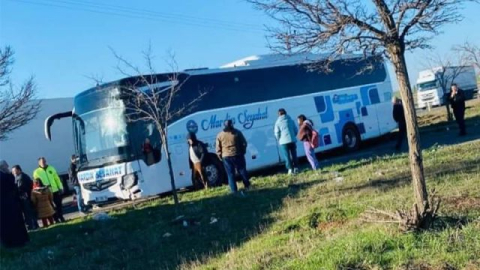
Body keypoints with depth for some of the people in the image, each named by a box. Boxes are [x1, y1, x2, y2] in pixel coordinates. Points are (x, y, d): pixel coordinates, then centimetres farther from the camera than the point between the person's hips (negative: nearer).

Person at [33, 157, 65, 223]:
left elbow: (57, 179, 8)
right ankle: (56, 219, 12)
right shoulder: (37, 172, -1)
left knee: (59, 205, 7)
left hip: (56, 190, 2)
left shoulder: (51, 168, 7)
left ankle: (61, 217, 20)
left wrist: (60, 188, 3)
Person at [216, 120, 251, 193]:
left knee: (230, 174, 6)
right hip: (237, 155, 0)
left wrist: (220, 156, 12)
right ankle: (247, 185, 24)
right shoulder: (237, 132, -3)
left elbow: (218, 148, 1)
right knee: (242, 171, 14)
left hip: (226, 157, 0)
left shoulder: (220, 135, 0)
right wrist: (243, 151, 14)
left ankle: (234, 190, 5)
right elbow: (244, 143, 1)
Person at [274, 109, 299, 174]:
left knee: (287, 156, 2)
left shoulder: (278, 122, 0)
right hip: (292, 140, 3)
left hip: (284, 141, -2)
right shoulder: (290, 120, 9)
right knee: (294, 154, 10)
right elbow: (296, 130, 9)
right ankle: (296, 168, 8)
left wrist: (279, 140, 14)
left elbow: (277, 133, -2)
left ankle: (290, 169, -2)